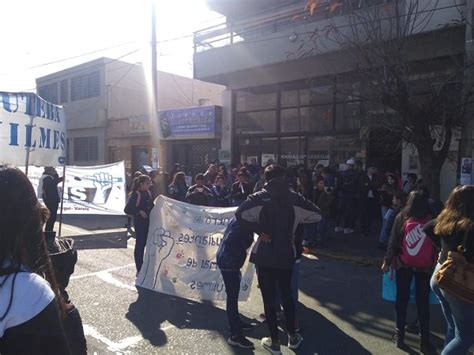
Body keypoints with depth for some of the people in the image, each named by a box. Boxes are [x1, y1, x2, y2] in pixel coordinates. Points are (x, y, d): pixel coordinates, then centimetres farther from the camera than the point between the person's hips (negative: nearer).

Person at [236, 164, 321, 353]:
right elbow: (317, 215, -2)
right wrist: (295, 220, 8)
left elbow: (240, 214, -25)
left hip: (265, 256, -2)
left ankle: (274, 341, 19)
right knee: (286, 295, 20)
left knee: (269, 298, 9)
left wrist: (259, 230, -16)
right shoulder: (294, 197, -3)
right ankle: (292, 336, 31)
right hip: (286, 255, 3)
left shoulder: (260, 197, -9)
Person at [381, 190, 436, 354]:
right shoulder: (431, 219, -8)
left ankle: (400, 334, 19)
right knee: (423, 302, 9)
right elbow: (436, 243, -2)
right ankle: (424, 340, 12)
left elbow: (393, 241, -5)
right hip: (425, 266, 0)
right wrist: (435, 264, 8)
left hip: (403, 264, 0)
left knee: (402, 298, 12)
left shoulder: (402, 217, -8)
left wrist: (387, 261, 4)